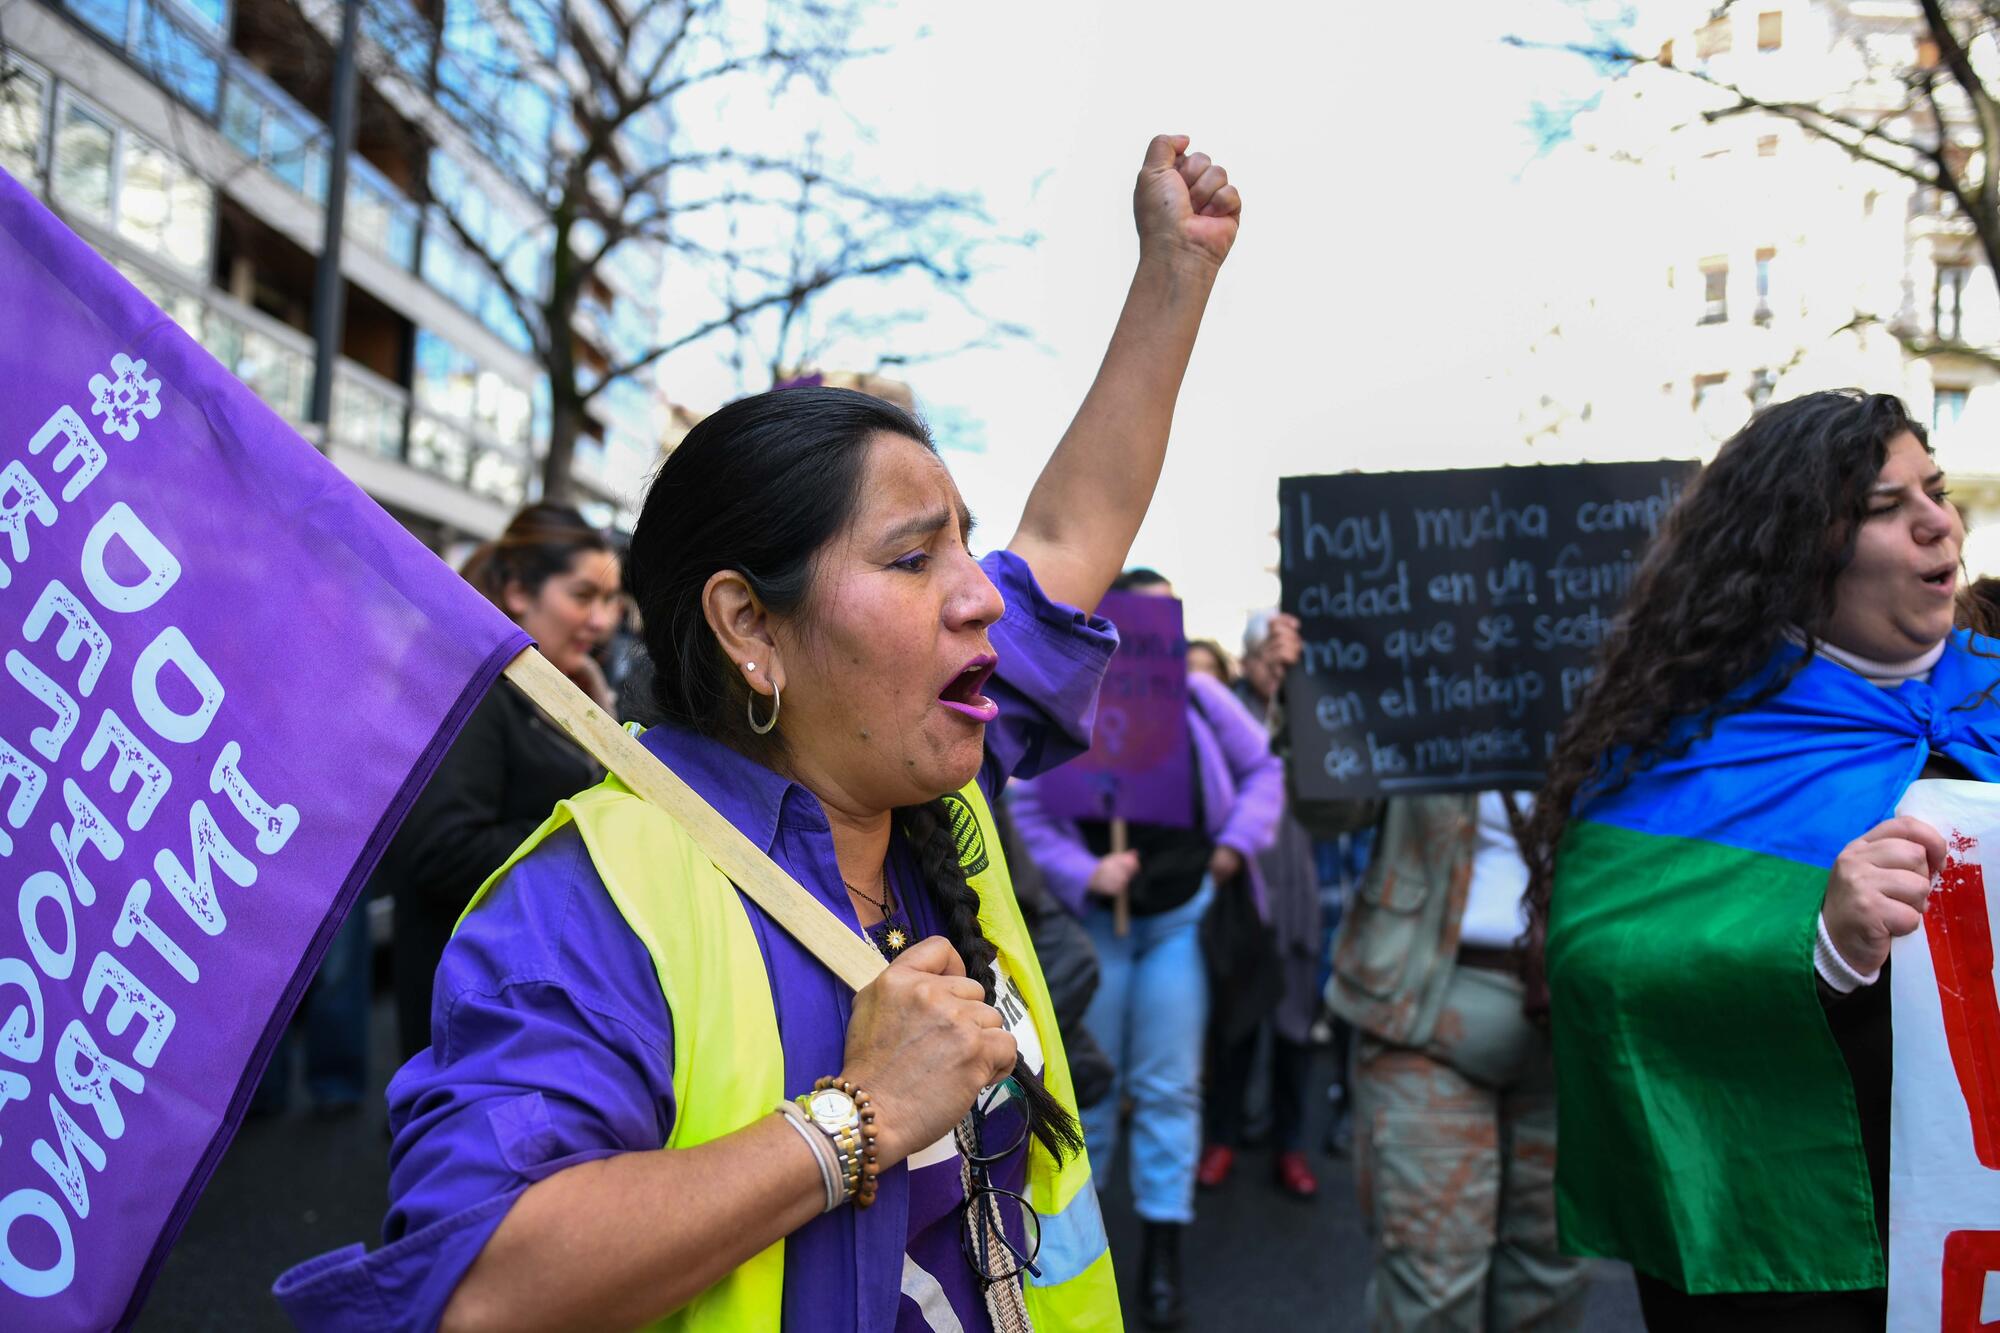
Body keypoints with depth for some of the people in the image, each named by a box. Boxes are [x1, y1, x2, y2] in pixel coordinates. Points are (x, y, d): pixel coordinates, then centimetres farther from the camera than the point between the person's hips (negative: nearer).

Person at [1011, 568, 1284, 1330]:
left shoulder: (1197, 695, -3)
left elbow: (1263, 770, 6)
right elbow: (1030, 804, -8)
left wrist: (1237, 844, -6)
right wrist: (1082, 872, -19)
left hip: (1182, 913, 1)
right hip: (1094, 917, -1)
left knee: (1168, 1087, 5)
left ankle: (1162, 1253, 15)